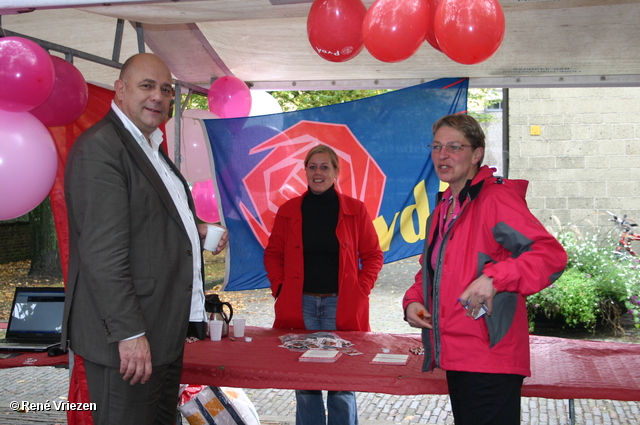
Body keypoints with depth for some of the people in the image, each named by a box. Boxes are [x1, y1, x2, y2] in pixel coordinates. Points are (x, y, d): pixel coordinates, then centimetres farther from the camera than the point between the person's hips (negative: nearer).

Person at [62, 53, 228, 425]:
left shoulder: (151, 147, 17)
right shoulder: (100, 146, -15)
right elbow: (103, 251, -22)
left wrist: (195, 230, 9)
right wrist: (130, 333, -24)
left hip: (165, 330, 10)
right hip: (130, 338, -10)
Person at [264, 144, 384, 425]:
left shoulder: (355, 210, 2)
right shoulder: (289, 210, 6)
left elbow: (373, 255, 6)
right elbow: (273, 254, 13)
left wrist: (361, 290, -4)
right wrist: (280, 289, 1)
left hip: (341, 306, -1)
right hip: (300, 306, 2)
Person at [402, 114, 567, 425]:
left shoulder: (495, 198, -12)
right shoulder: (443, 208, 17)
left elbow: (552, 255, -22)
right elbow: (430, 271, 26)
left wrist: (493, 277, -33)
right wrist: (413, 301, 7)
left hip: (490, 361, -9)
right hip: (455, 358, 9)